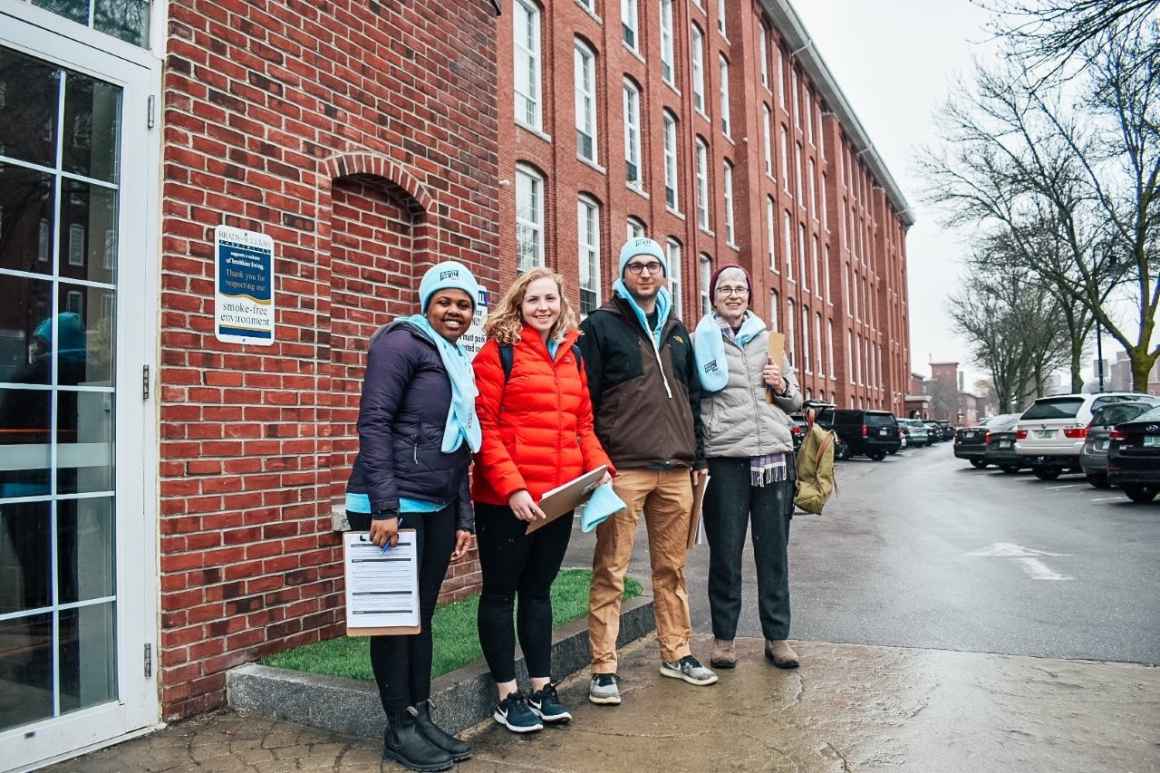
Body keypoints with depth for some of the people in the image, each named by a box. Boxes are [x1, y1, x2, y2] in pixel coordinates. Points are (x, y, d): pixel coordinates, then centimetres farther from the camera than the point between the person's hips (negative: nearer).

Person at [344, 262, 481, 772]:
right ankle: (399, 730, 15)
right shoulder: (401, 342, -7)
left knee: (422, 614, 13)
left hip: (437, 509, 8)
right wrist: (384, 507, -21)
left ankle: (422, 718, 25)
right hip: (391, 506, -7)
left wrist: (464, 518, 15)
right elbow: (373, 422, -16)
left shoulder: (458, 364, 17)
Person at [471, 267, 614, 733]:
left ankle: (542, 687, 28)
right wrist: (511, 488, -20)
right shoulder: (498, 351, -6)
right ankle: (507, 696, 19)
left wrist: (600, 467, 0)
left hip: (558, 497, 6)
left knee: (538, 589, 17)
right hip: (506, 499, -6)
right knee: (501, 591, 7)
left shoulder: (572, 355, 13)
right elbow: (484, 428, -12)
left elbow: (583, 423, 16)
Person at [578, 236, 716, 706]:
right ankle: (604, 668, 8)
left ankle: (677, 654, 26)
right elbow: (585, 398, -4)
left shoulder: (676, 330, 18)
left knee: (671, 568, 13)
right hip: (622, 469, -5)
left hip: (676, 470, 5)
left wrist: (698, 456, 16)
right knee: (610, 572, -1)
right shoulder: (601, 326, 2)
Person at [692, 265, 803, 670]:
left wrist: (783, 386, -2)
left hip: (774, 454, 3)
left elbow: (795, 399, 21)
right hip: (725, 457, -3)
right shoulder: (700, 339, 6)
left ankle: (777, 636, 19)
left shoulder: (769, 338, 16)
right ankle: (723, 636, 17)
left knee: (773, 550, 8)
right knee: (725, 551, 4)